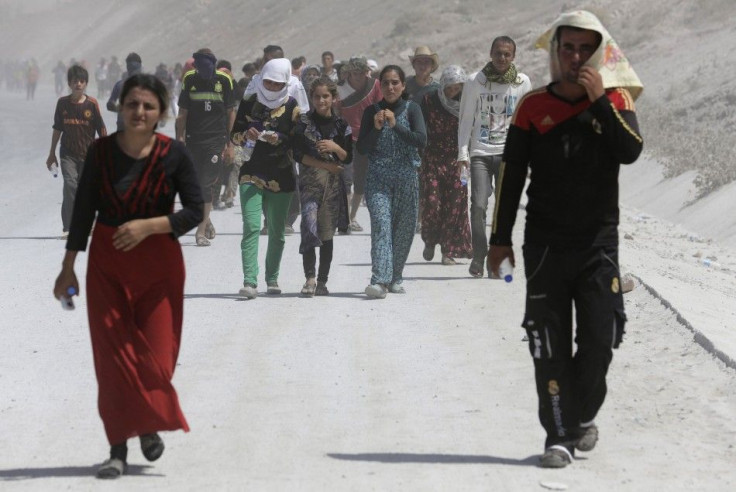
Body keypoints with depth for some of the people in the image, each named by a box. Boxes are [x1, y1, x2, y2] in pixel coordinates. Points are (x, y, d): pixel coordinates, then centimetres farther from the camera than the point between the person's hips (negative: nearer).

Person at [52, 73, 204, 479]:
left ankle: (149, 424, 29)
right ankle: (118, 448, 7)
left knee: (154, 356, 0)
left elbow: (194, 211, -6)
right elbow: (83, 211, 2)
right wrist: (68, 267, 4)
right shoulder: (101, 151, -4)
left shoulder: (174, 154, -8)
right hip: (107, 262, 1)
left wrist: (148, 226, -20)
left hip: (158, 263, -1)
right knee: (111, 355, 0)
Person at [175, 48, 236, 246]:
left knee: (207, 184, -10)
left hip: (216, 140, -2)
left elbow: (231, 113, 5)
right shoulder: (190, 80, 3)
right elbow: (182, 113, 8)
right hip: (193, 140, 2)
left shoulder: (223, 80, -1)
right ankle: (206, 221, 27)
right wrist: (179, 139, 2)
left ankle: (201, 231, -8)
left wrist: (230, 143, 3)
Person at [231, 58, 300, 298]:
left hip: (280, 176, 0)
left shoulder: (292, 107, 2)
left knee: (276, 231, 9)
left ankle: (272, 279, 25)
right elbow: (235, 136, 9)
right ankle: (250, 282, -20)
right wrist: (247, 135, -13)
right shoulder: (249, 103, 5)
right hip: (251, 173, 0)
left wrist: (279, 140, -19)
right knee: (251, 227, -13)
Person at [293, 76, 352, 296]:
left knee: (327, 233, 4)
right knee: (309, 227, -19)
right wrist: (326, 165, -9)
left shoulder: (341, 125, 8)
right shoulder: (304, 123, 3)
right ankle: (310, 277, -20)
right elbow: (298, 154, -2)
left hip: (334, 183, 2)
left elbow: (348, 158, 7)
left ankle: (322, 281, 11)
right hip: (309, 181, -2)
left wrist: (336, 148, -14)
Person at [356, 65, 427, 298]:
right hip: (378, 178, -1)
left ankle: (395, 278, 22)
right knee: (381, 224, -17)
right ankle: (380, 280, -27)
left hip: (406, 177, 1)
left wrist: (395, 125, -19)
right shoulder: (372, 111, 5)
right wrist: (376, 128, -13)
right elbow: (362, 148, 3)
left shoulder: (411, 109, 3)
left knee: (404, 229, 5)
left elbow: (421, 141, -10)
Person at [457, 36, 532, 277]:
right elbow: (466, 119, 5)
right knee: (478, 205, -11)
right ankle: (478, 256, 1)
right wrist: (462, 152, -3)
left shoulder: (522, 83, 4)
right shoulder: (476, 83, 1)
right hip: (480, 153, -1)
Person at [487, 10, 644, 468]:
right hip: (545, 244, 0)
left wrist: (600, 100, -20)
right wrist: (501, 237, 4)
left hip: (599, 242, 0)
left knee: (599, 340, 0)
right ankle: (560, 435, 7)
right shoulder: (534, 106, 1)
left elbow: (630, 151, -16)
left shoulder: (615, 100, 2)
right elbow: (512, 174, 4)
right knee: (551, 347, 0)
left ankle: (584, 414, 25)